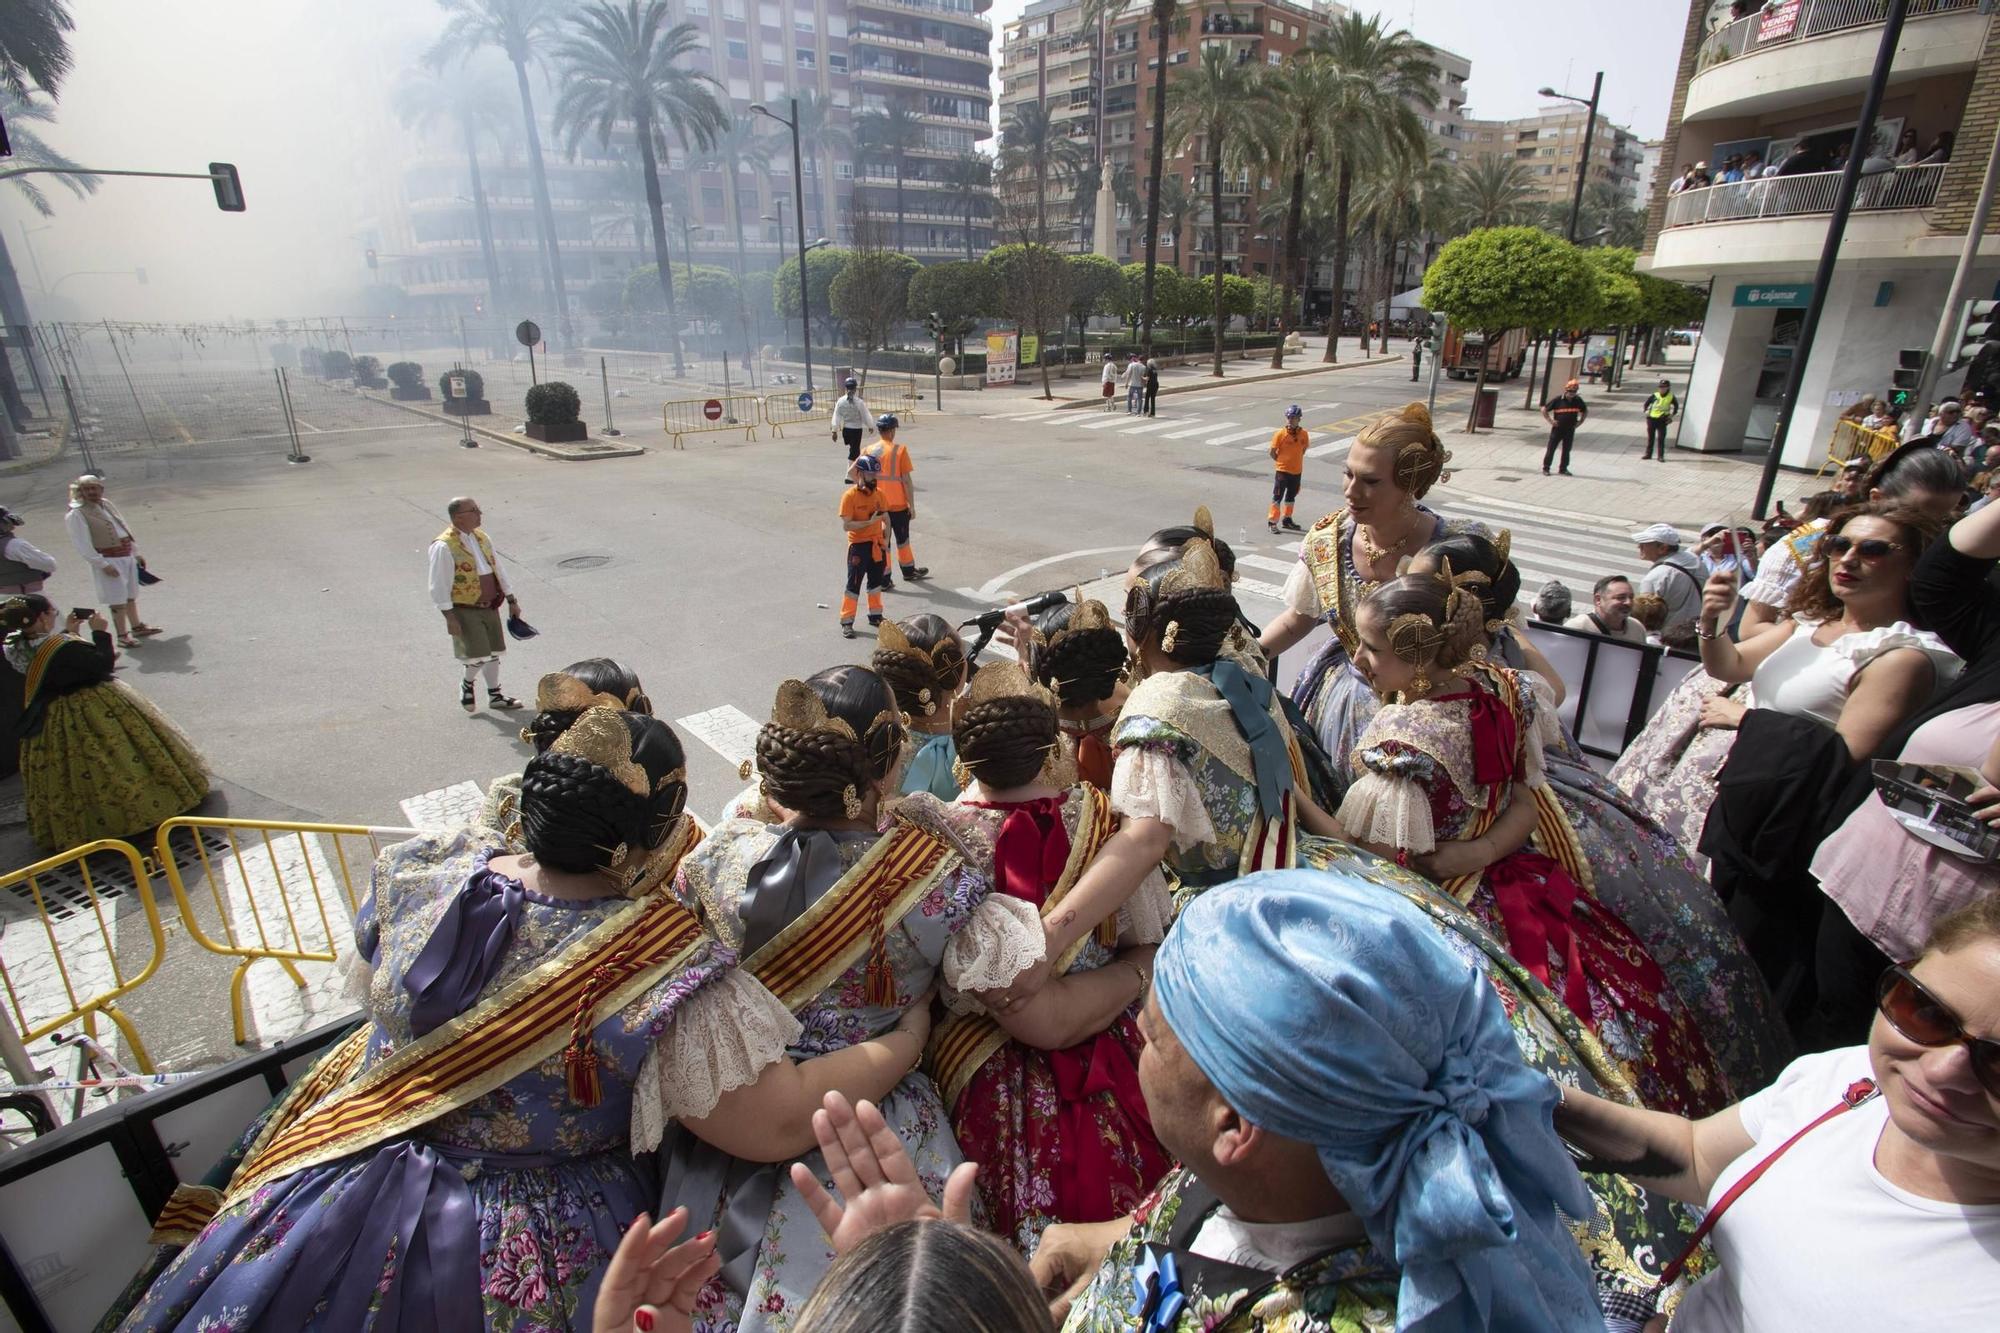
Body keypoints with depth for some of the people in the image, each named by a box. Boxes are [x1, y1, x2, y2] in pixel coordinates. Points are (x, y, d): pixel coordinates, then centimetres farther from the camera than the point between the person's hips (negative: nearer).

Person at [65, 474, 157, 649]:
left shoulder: (106, 504, 10)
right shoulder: (76, 514, -12)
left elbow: (125, 528, 17)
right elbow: (82, 545, -16)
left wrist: (136, 552, 18)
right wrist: (102, 564, -21)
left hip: (127, 556, 7)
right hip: (108, 560, -7)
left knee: (131, 595, 19)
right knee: (118, 600, -3)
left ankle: (137, 627, 33)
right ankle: (122, 635, 6)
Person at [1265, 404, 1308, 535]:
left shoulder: (1304, 434, -3)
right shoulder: (1281, 434, -14)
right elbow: (1272, 453, -8)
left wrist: (1295, 462, 7)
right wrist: (1282, 462, -1)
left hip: (1297, 471, 5)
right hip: (1282, 471, -5)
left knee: (1291, 496, 17)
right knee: (1277, 497, -1)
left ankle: (1287, 521, 30)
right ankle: (1273, 522, 6)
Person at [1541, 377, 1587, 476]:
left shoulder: (1578, 400, 2)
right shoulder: (1557, 400, -10)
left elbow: (1585, 411, 18)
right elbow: (1544, 410, -4)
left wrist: (1580, 422, 6)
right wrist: (1550, 421, -9)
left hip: (1570, 430, 3)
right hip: (1557, 429, -3)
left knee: (1566, 450, 9)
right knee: (1551, 449, 0)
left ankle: (1564, 469, 19)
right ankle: (1545, 468, 9)